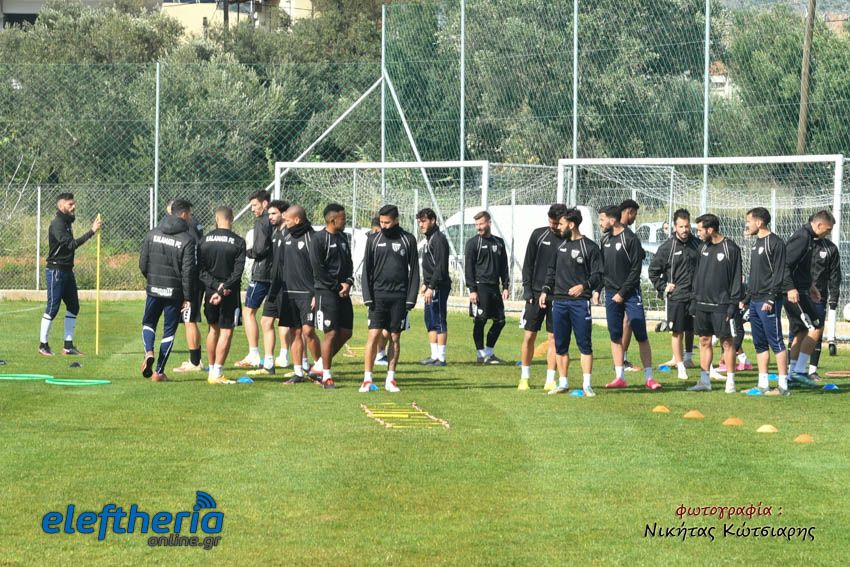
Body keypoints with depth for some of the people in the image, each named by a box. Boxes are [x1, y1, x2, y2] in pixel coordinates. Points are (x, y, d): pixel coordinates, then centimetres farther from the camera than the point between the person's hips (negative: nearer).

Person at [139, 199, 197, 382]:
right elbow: (188, 271, -13)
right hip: (175, 292, -3)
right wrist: (188, 297, -7)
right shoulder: (188, 240, -10)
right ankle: (159, 372, 8)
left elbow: (142, 264, 4)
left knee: (148, 323, 19)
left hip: (154, 289, 3)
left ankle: (149, 352, -9)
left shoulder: (153, 234, 3)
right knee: (169, 331, 8)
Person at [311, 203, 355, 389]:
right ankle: (326, 376, 0)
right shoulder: (319, 238, -9)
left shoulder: (343, 237, 14)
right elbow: (318, 268, -13)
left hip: (343, 291, 7)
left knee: (346, 331, 7)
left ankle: (324, 363, 23)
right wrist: (337, 286, -11)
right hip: (326, 291, -7)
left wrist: (348, 283, -1)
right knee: (331, 332, -8)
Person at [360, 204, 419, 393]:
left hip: (399, 296, 0)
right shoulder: (373, 239, 5)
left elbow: (414, 270, 4)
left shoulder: (408, 240, 3)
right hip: (378, 295, 0)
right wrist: (367, 297, -4)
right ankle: (367, 379, -6)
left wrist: (411, 298, -4)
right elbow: (367, 270, 6)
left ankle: (390, 379, 12)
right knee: (373, 335, -7)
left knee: (395, 338, 5)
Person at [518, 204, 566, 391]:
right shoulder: (538, 235, 2)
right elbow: (528, 264, 5)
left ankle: (550, 380, 6)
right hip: (536, 293, 1)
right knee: (529, 336, 1)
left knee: (553, 337, 1)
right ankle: (524, 378, 11)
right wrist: (527, 290, -3)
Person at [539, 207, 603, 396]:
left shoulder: (590, 247, -3)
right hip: (559, 302, 6)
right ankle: (563, 383, 15)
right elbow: (551, 271, 22)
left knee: (584, 344, -5)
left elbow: (597, 275, -7)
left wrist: (584, 286, -24)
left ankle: (586, 384, -3)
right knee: (560, 345, 8)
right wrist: (545, 291, 9)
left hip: (580, 302, -6)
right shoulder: (560, 246, 14)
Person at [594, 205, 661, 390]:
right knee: (615, 336, 6)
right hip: (611, 294, 6)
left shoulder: (630, 239, -10)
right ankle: (620, 377, 10)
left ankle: (649, 378, -6)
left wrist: (622, 293, -14)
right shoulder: (606, 239, 10)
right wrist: (597, 289, 8)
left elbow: (635, 270, -12)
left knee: (641, 336, -6)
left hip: (630, 293, -6)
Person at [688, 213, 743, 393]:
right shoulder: (703, 247, 11)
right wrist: (694, 300, 12)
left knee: (727, 341, -2)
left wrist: (733, 304, -13)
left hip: (721, 305, -6)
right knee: (704, 341, 8)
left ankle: (730, 381, 2)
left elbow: (736, 279, -9)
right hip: (702, 304, 6)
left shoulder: (731, 249, -8)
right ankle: (705, 381, 12)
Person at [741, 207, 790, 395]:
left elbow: (779, 273, -15)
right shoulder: (756, 244, 18)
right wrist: (747, 299, 19)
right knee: (759, 344, 9)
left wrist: (771, 298, -20)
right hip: (755, 302, 9)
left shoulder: (775, 243, -10)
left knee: (776, 342, -8)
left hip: (768, 302, -9)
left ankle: (783, 385, -8)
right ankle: (763, 384, 12)